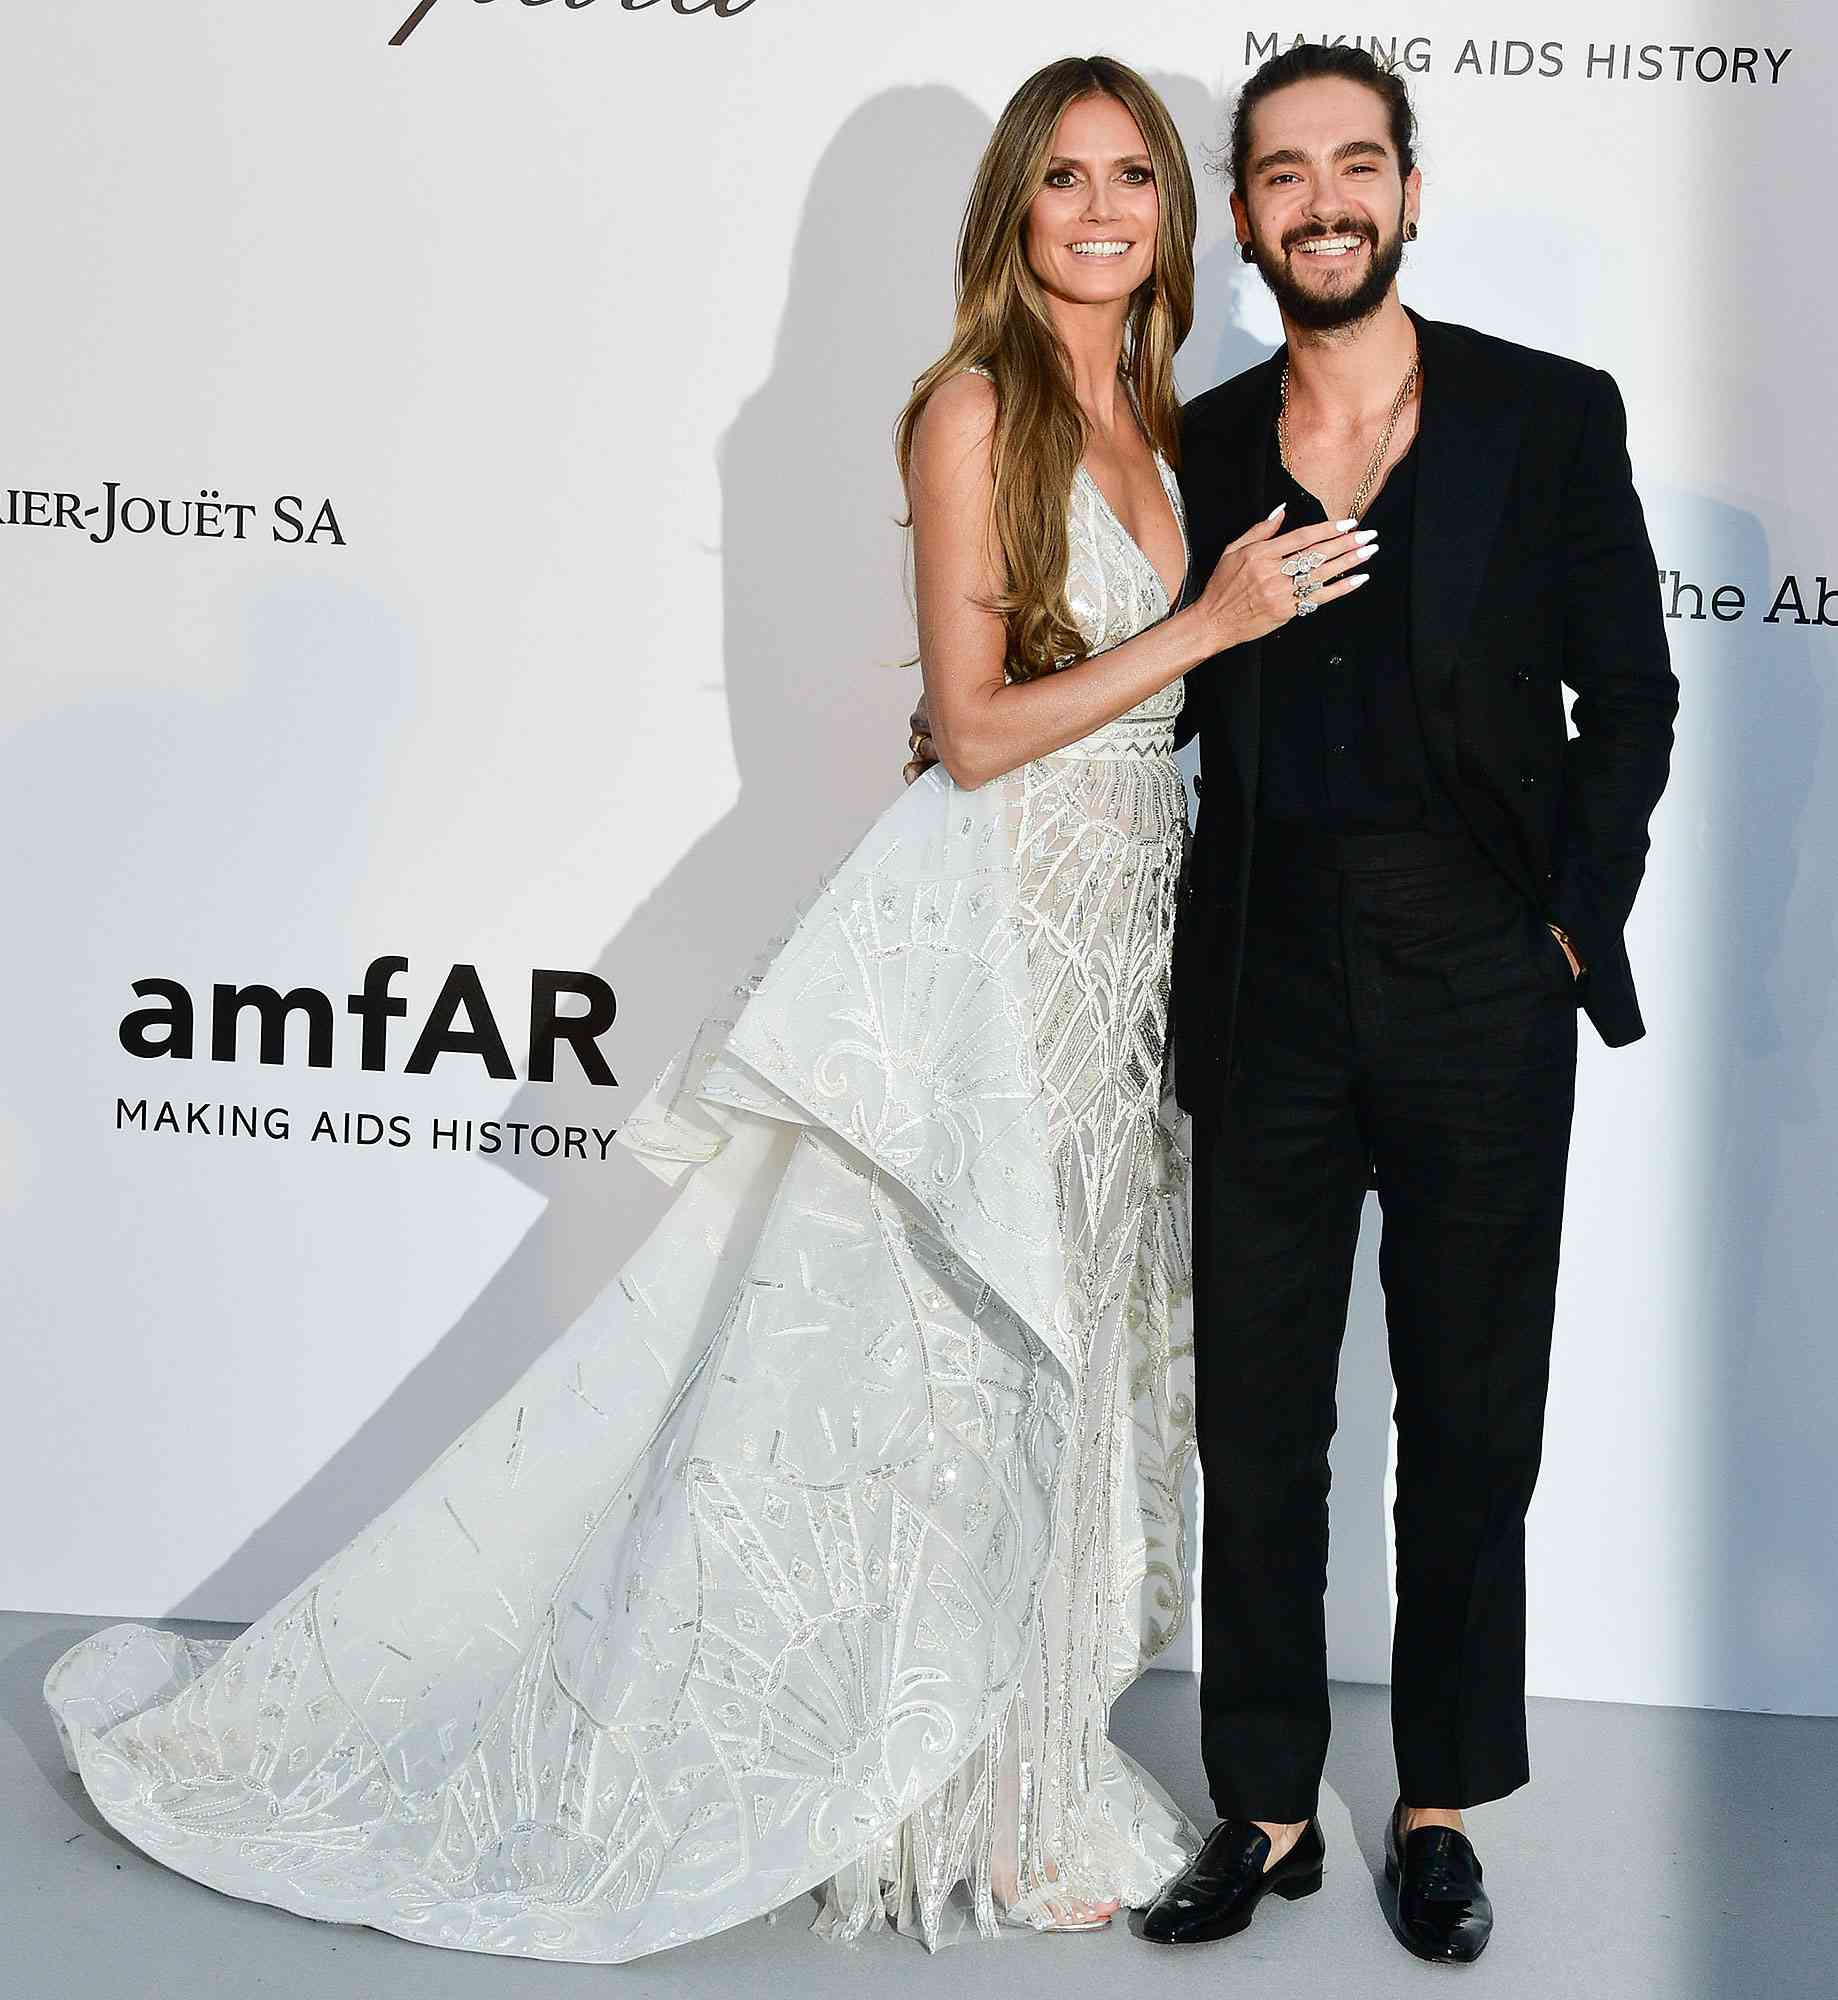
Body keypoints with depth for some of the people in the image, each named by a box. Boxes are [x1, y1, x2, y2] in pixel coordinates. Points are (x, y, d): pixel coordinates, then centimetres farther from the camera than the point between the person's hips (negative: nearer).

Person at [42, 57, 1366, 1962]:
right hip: (989, 921, -8)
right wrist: (1205, 627, -16)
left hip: (1122, 921, 8)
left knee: (1060, 1357, 13)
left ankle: (1008, 1776, 28)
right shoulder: (976, 408, -10)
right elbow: (977, 730, -15)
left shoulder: (1148, 415, 13)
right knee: (929, 1357, 0)